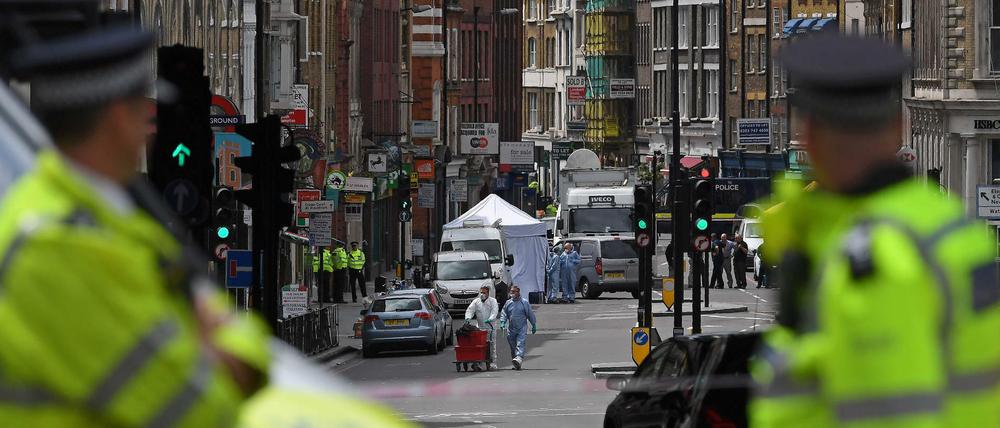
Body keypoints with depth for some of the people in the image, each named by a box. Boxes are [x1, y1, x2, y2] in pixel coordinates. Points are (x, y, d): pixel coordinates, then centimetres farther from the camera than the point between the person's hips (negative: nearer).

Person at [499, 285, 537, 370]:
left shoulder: (524, 302, 0)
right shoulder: (508, 303, 9)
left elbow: (530, 315, 6)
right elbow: (504, 314, 12)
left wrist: (534, 325, 8)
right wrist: (502, 322, -7)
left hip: (522, 328, -4)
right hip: (511, 329, 4)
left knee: (520, 344, -19)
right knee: (513, 346, 7)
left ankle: (519, 358, -35)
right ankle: (516, 365, 15)